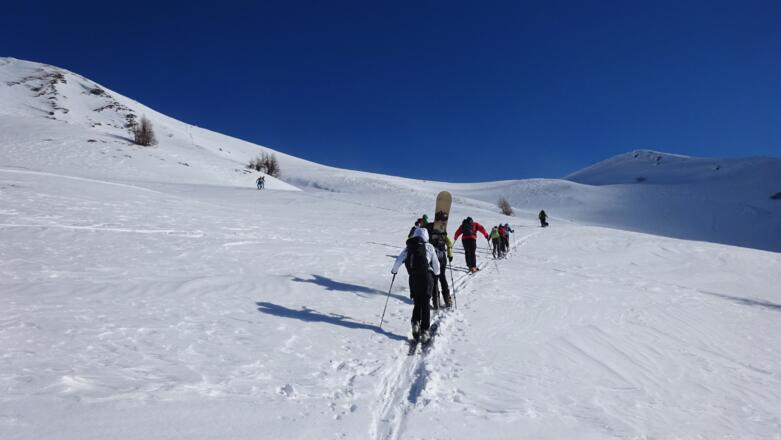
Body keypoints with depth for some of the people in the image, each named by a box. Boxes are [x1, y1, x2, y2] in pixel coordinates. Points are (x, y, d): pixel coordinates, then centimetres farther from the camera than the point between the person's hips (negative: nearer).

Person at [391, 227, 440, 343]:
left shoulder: (409, 247, 6)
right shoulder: (429, 247, 1)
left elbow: (398, 260, 4)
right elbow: (436, 264, 4)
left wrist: (394, 270, 22)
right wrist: (437, 273, 23)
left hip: (413, 278, 2)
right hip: (426, 276, -2)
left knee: (417, 303, 18)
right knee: (425, 304, 5)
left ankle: (415, 322, -4)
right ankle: (424, 331, 2)